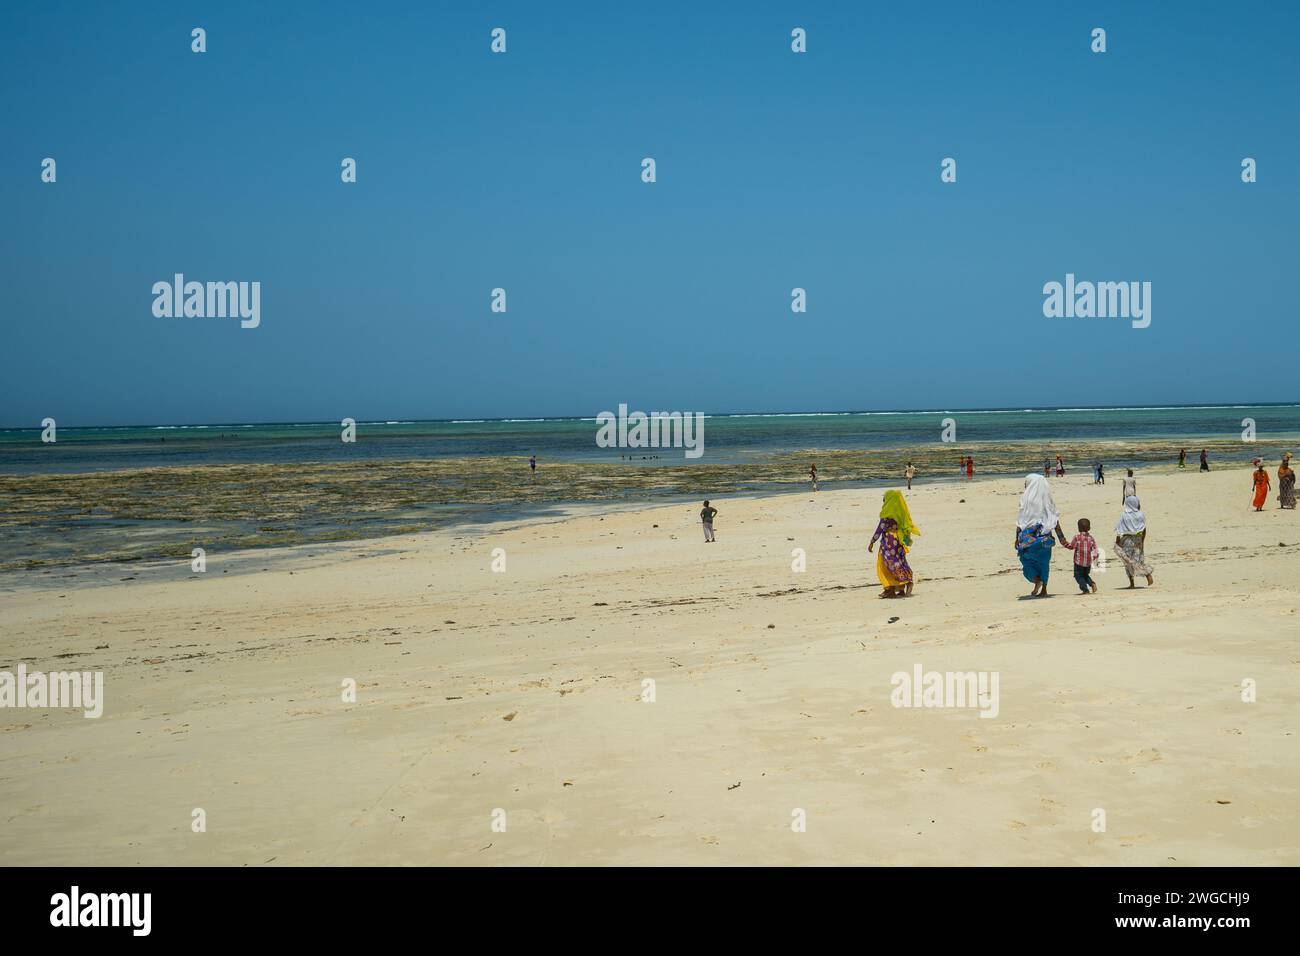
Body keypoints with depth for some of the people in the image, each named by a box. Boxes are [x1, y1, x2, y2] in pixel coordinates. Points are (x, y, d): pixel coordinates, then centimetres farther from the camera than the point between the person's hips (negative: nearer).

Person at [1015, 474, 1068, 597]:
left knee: (1027, 560, 7)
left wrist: (1017, 538, -4)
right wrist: (1061, 537, 9)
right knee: (1044, 562, 13)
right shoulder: (1048, 500, 4)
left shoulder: (1027, 500, -8)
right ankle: (1043, 590, 13)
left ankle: (1037, 581, -16)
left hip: (1028, 537, -4)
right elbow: (1055, 522, 4)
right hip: (1045, 537, 4)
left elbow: (1020, 521, -8)